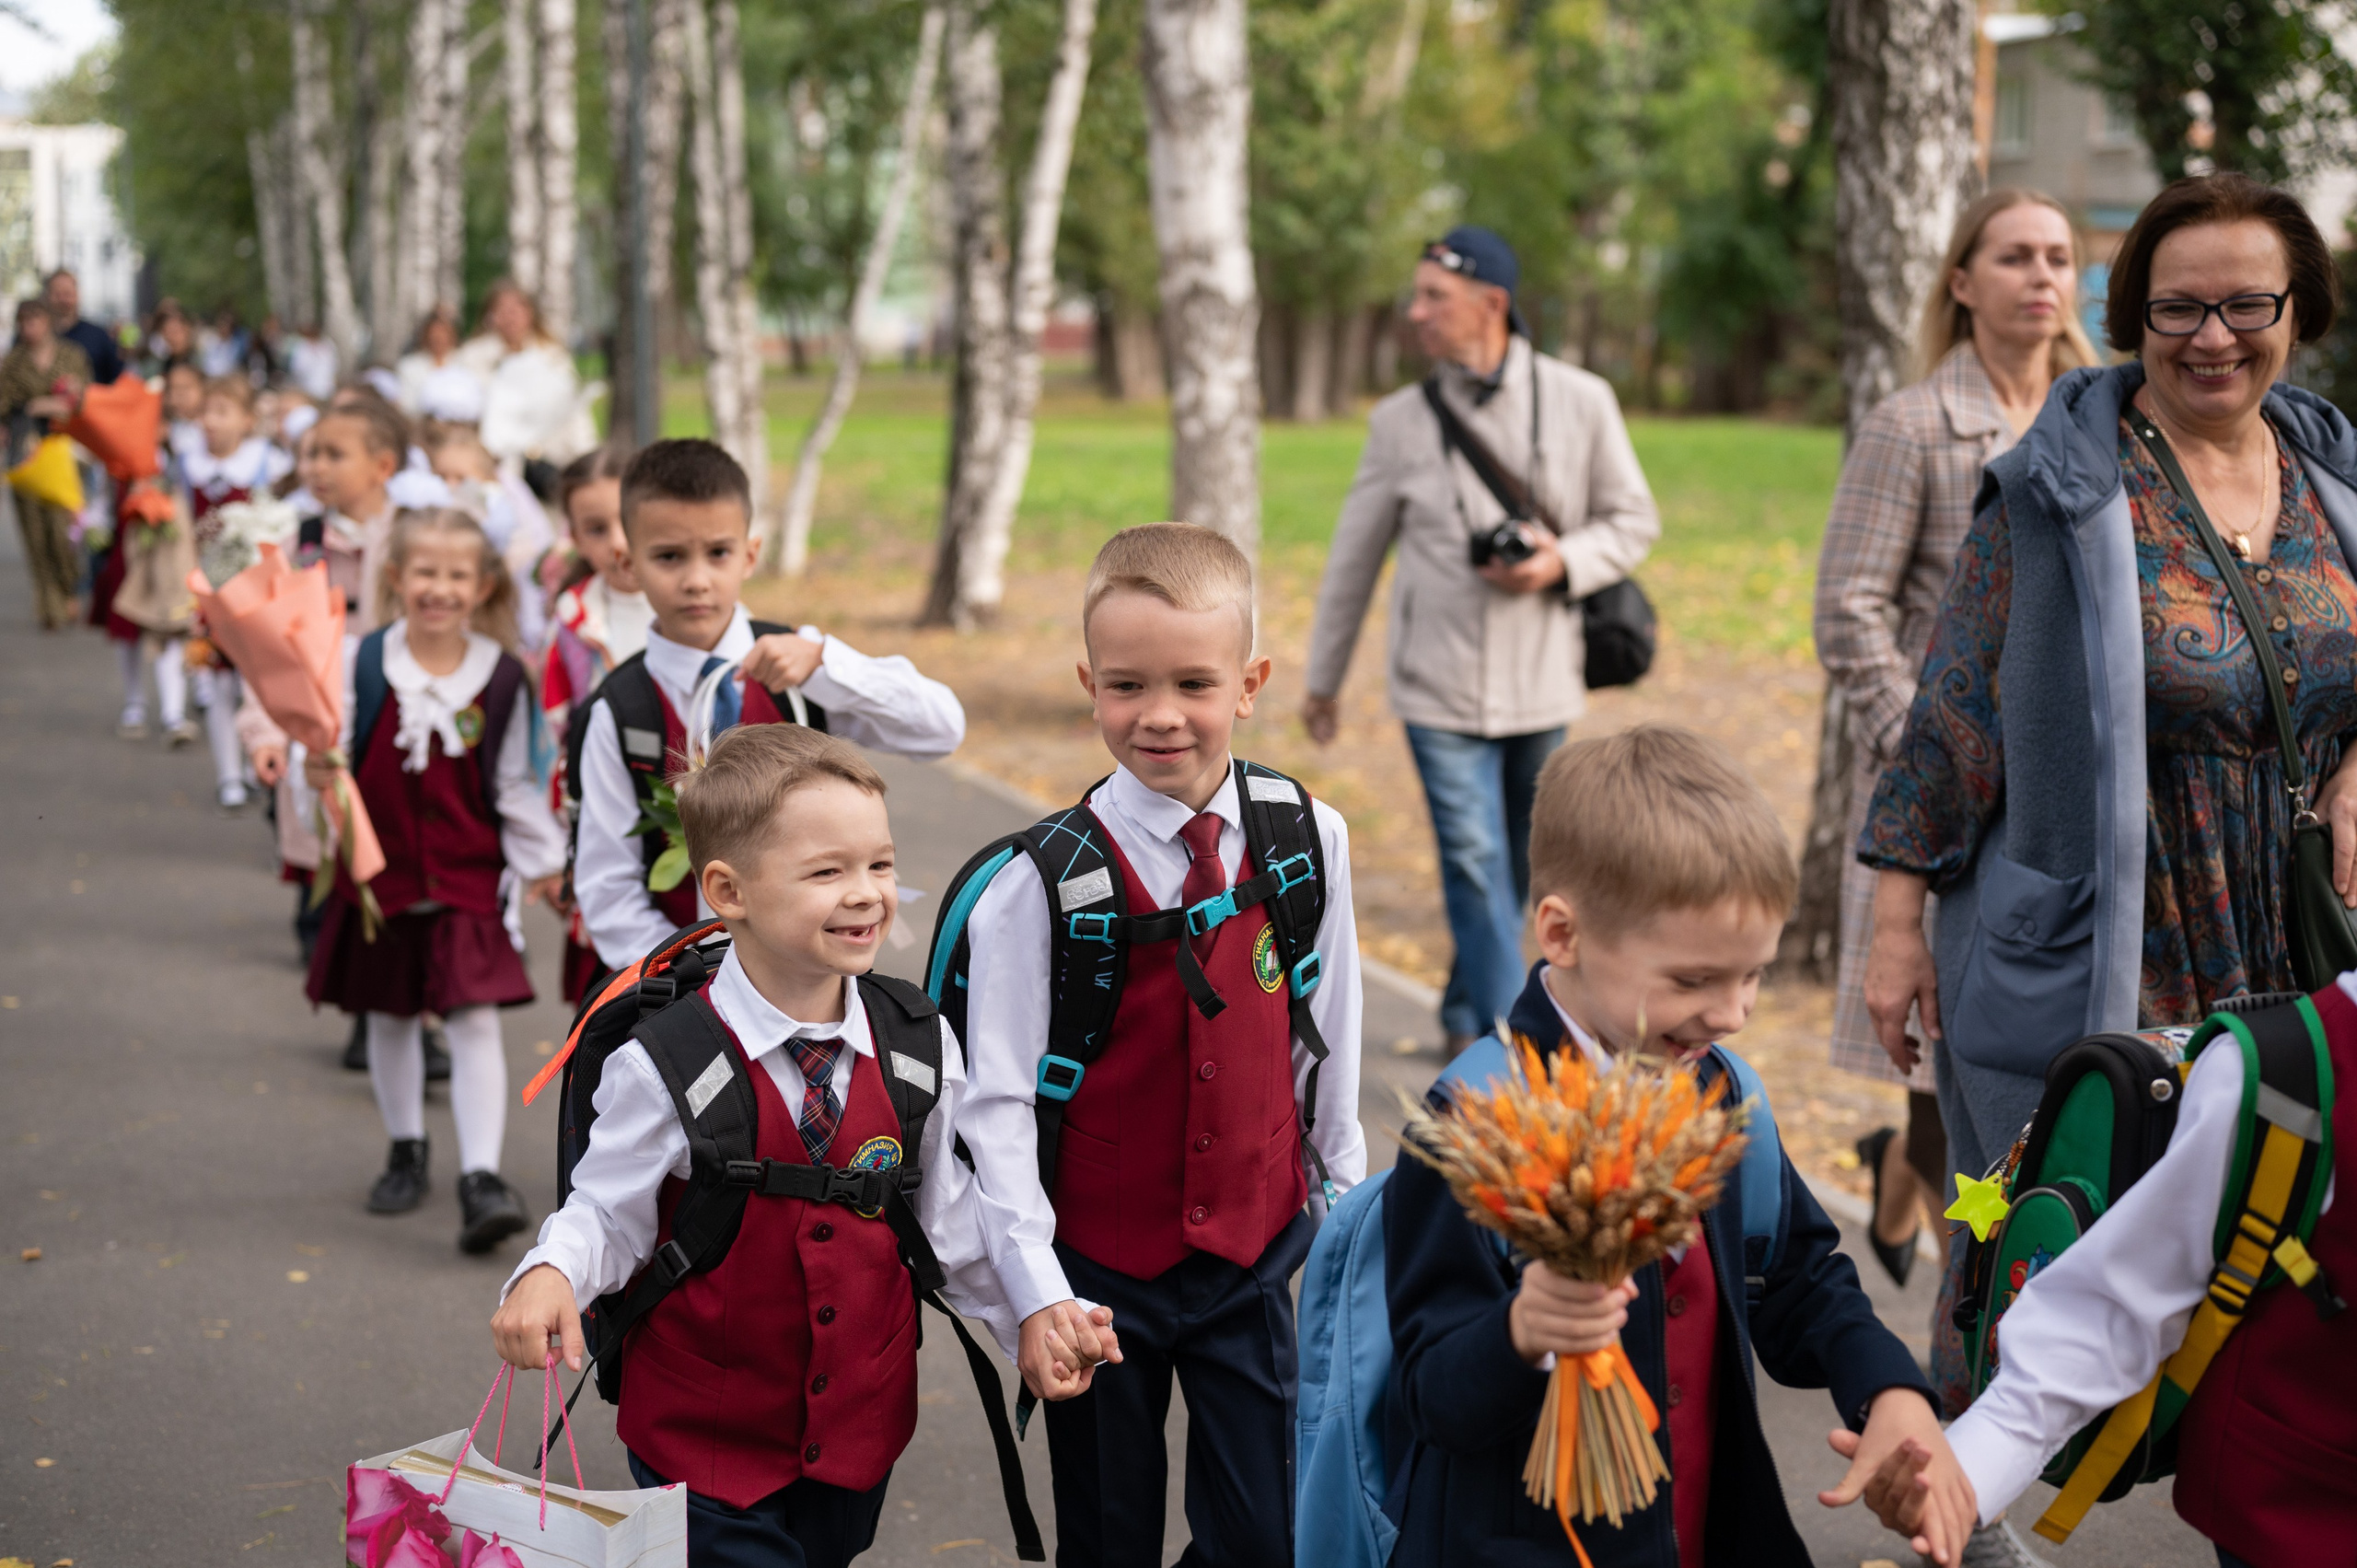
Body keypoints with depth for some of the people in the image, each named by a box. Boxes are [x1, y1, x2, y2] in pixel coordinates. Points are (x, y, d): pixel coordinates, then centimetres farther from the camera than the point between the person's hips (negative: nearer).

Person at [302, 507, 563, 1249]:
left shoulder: (501, 678, -3)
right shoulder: (361, 661, -4)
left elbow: (514, 785, 5)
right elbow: (329, 750, -3)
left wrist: (542, 861, 6)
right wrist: (316, 771, -25)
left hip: (466, 875, -1)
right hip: (379, 869, 2)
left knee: (474, 1020, -9)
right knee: (390, 1016, 15)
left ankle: (481, 1179, -11)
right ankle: (406, 1153, 33)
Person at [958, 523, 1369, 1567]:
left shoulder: (1309, 841, -7)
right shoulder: (1042, 882, -16)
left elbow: (1326, 1038, 5)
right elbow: (996, 1103, -14)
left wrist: (1346, 1201, 13)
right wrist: (1036, 1294, -19)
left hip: (1250, 1258, 2)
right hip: (1098, 1269, -2)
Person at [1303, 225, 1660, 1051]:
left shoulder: (1581, 402, -2)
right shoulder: (1401, 419, 0)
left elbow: (1634, 521, 6)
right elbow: (1354, 556, 9)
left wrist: (1562, 563, -15)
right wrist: (1323, 678, 15)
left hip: (1543, 683, 1)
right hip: (1440, 685, -1)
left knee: (1516, 868, 13)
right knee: (1475, 865, -8)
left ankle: (1469, 1018, 32)